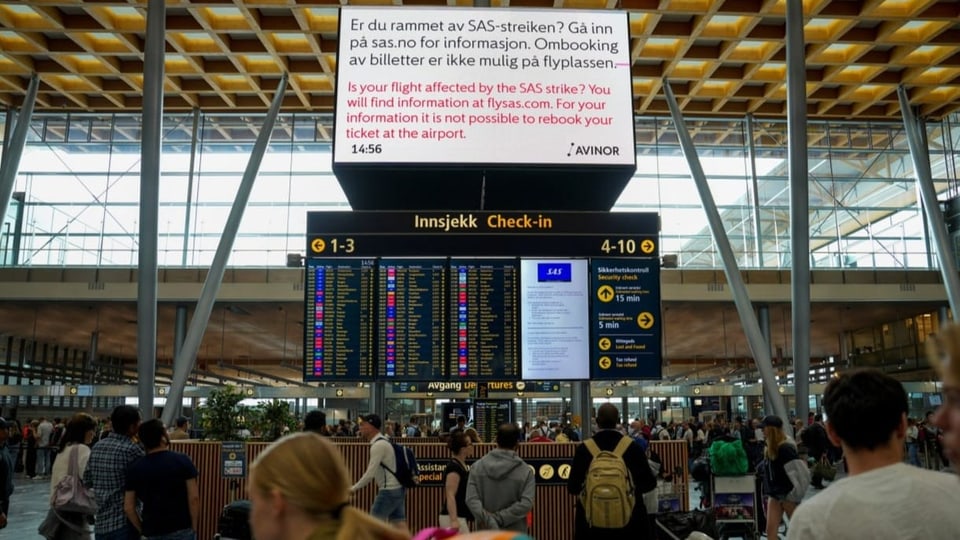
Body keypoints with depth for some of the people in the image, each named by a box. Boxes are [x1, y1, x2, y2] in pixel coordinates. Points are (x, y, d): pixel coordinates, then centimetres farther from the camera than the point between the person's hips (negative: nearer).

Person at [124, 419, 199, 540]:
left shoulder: (135, 468, 0)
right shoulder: (182, 460, -8)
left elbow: (128, 507, 0)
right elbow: (193, 498, -11)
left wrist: (142, 530, 11)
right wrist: (194, 527, -2)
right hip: (182, 529, -2)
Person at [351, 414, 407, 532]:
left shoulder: (378, 445, -17)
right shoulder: (382, 442, 13)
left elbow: (370, 474, -19)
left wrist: (354, 488, -8)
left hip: (389, 491, -9)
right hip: (397, 488, 9)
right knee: (399, 524, 7)